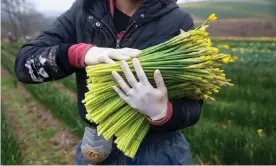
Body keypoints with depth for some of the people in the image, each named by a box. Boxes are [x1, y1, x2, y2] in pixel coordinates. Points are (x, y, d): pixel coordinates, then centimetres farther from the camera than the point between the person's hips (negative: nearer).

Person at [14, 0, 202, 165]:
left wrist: (162, 113, -32)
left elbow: (192, 104, -11)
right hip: (96, 146, 2)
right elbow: (23, 62, -8)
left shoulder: (178, 20, -12)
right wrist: (80, 52, -25)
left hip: (160, 149, -1)